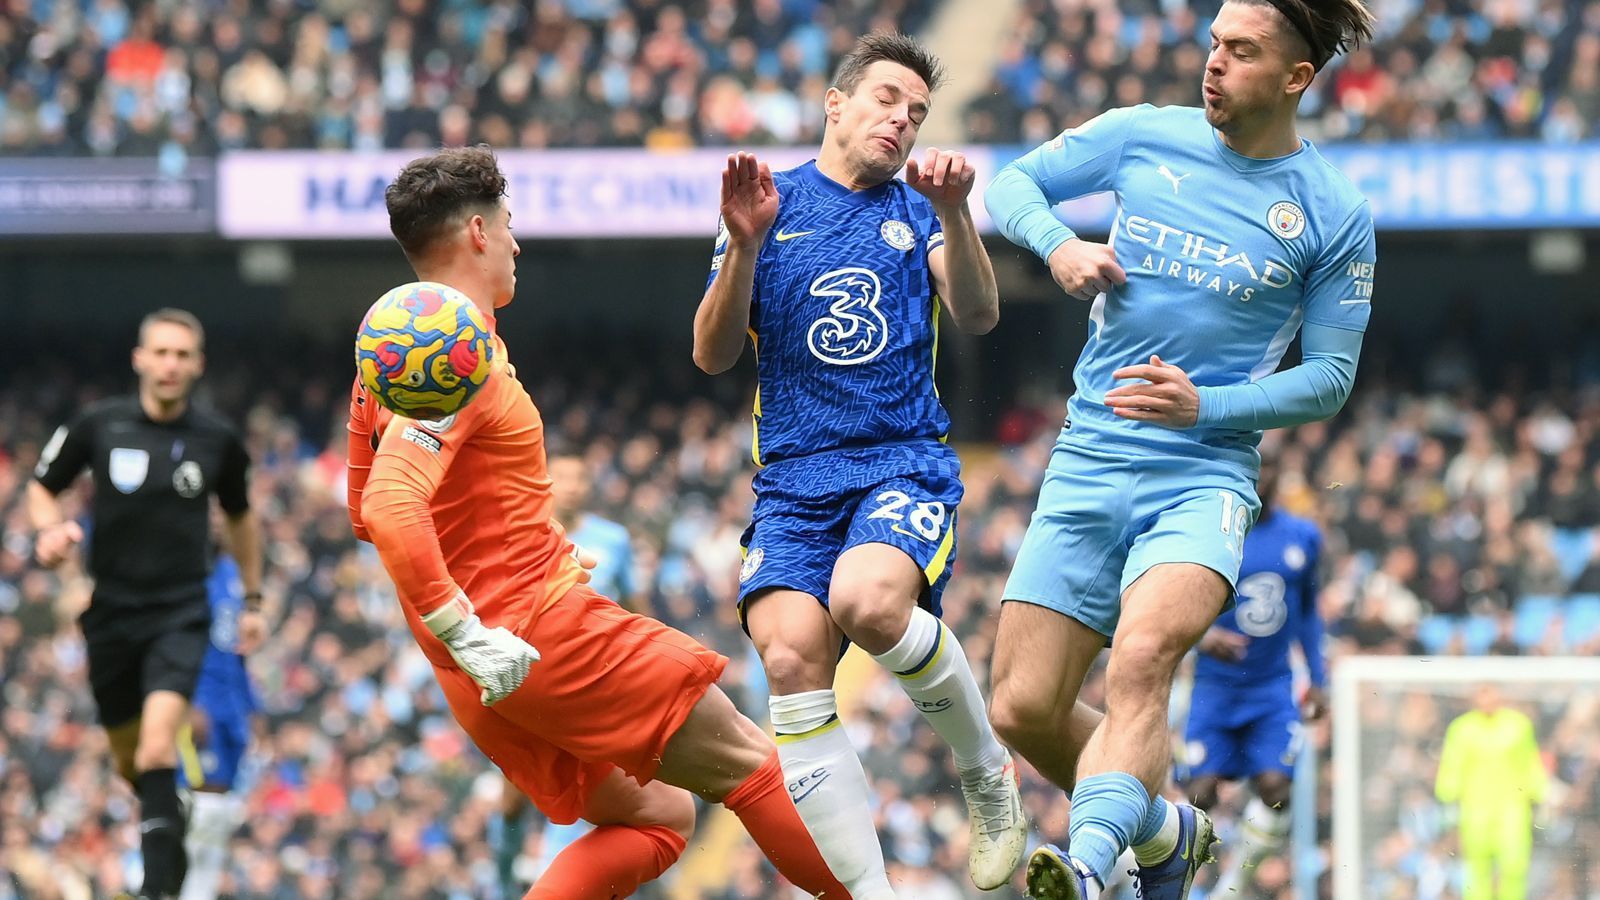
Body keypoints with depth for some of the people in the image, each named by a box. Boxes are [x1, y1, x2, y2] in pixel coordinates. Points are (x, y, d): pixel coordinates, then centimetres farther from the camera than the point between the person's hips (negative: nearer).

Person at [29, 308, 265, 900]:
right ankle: (171, 823, 44)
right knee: (129, 760, 12)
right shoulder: (99, 425, -4)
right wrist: (51, 529, -13)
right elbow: (42, 488, 9)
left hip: (182, 613, -2)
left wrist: (253, 600, 19)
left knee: (157, 744, -24)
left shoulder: (217, 440, -1)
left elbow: (239, 517, 17)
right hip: (111, 610, 2)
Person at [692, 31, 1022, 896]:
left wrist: (952, 212, -16)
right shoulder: (769, 203, 12)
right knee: (791, 655, -24)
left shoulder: (915, 209, 14)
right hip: (794, 478, 1)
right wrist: (745, 244, -10)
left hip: (907, 462, -1)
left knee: (868, 600, -32)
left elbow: (978, 316, -1)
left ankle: (987, 768, -6)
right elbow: (713, 354, 5)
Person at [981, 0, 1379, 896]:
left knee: (1142, 656, -33)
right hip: (1089, 465, 4)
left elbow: (1332, 375, 3)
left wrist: (1207, 406, -13)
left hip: (1206, 475, -4)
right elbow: (1014, 183, 16)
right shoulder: (1143, 137, 5)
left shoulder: (1336, 215, -1)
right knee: (1024, 711, 0)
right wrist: (1058, 244, -7)